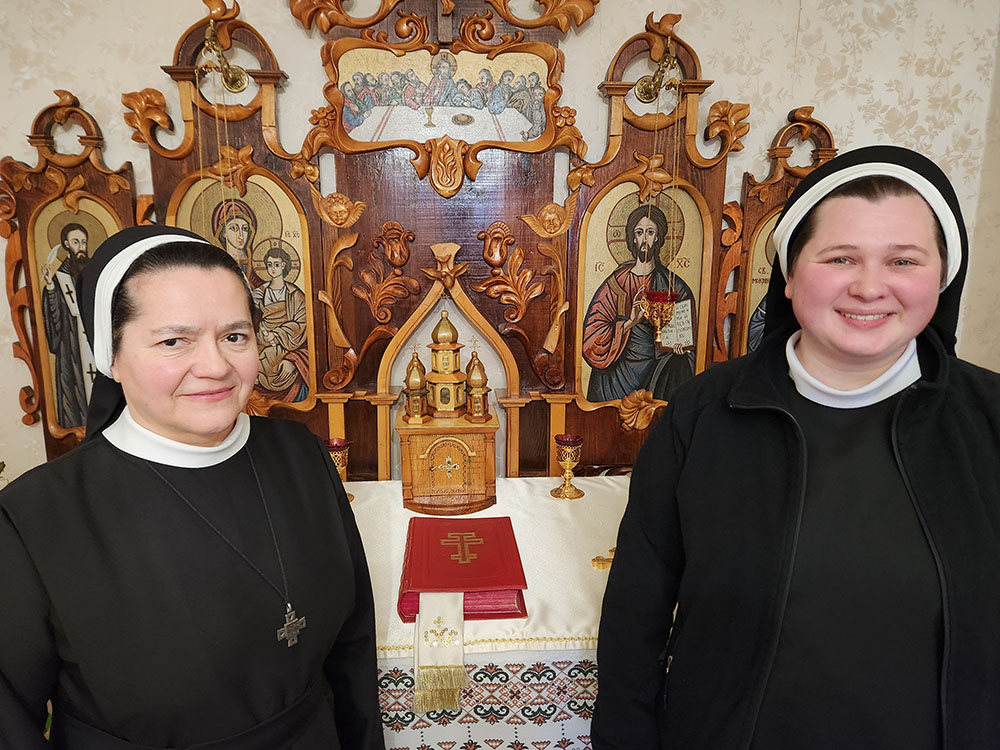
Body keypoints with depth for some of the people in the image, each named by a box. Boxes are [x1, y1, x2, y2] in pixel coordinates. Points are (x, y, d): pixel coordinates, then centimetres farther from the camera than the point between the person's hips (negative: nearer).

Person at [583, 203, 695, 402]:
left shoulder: (674, 286, 7)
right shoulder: (616, 283, 4)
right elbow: (593, 335, -3)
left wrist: (680, 347, -11)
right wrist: (629, 323, -16)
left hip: (660, 370, 3)